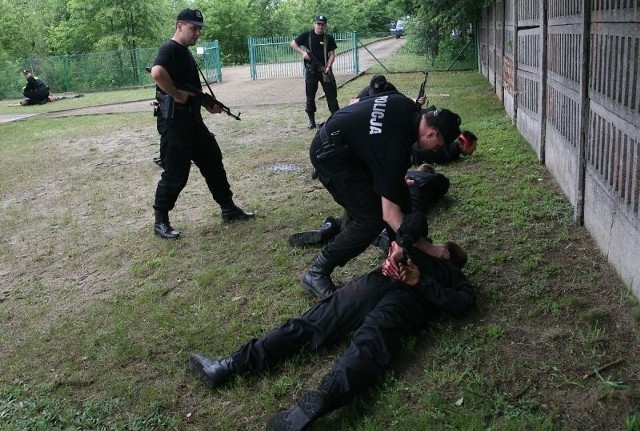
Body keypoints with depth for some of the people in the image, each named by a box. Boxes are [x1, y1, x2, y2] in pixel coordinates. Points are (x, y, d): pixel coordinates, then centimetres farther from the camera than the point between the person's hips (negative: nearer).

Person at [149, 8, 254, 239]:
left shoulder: (185, 53, 17)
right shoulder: (170, 49, -13)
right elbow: (157, 73, -35)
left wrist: (207, 104, 11)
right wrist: (177, 95, -23)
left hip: (192, 119, 10)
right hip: (174, 121, -10)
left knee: (213, 162, 14)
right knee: (176, 174, -4)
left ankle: (229, 209, 26)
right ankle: (160, 222, 11)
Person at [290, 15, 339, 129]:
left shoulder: (329, 38, 1)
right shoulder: (307, 35, 0)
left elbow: (332, 54, 0)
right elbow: (293, 44, 5)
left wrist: (328, 67, -15)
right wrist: (302, 52, -10)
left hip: (325, 70, 0)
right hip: (311, 70, 0)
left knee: (331, 95, -1)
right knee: (310, 96, 6)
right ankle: (311, 120, 16)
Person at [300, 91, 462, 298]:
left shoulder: (406, 106, -4)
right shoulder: (396, 147, -28)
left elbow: (357, 103, 15)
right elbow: (390, 214, -28)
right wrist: (428, 248, -21)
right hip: (330, 154, -10)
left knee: (398, 193, 8)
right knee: (372, 218, -13)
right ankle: (317, 273, -4)